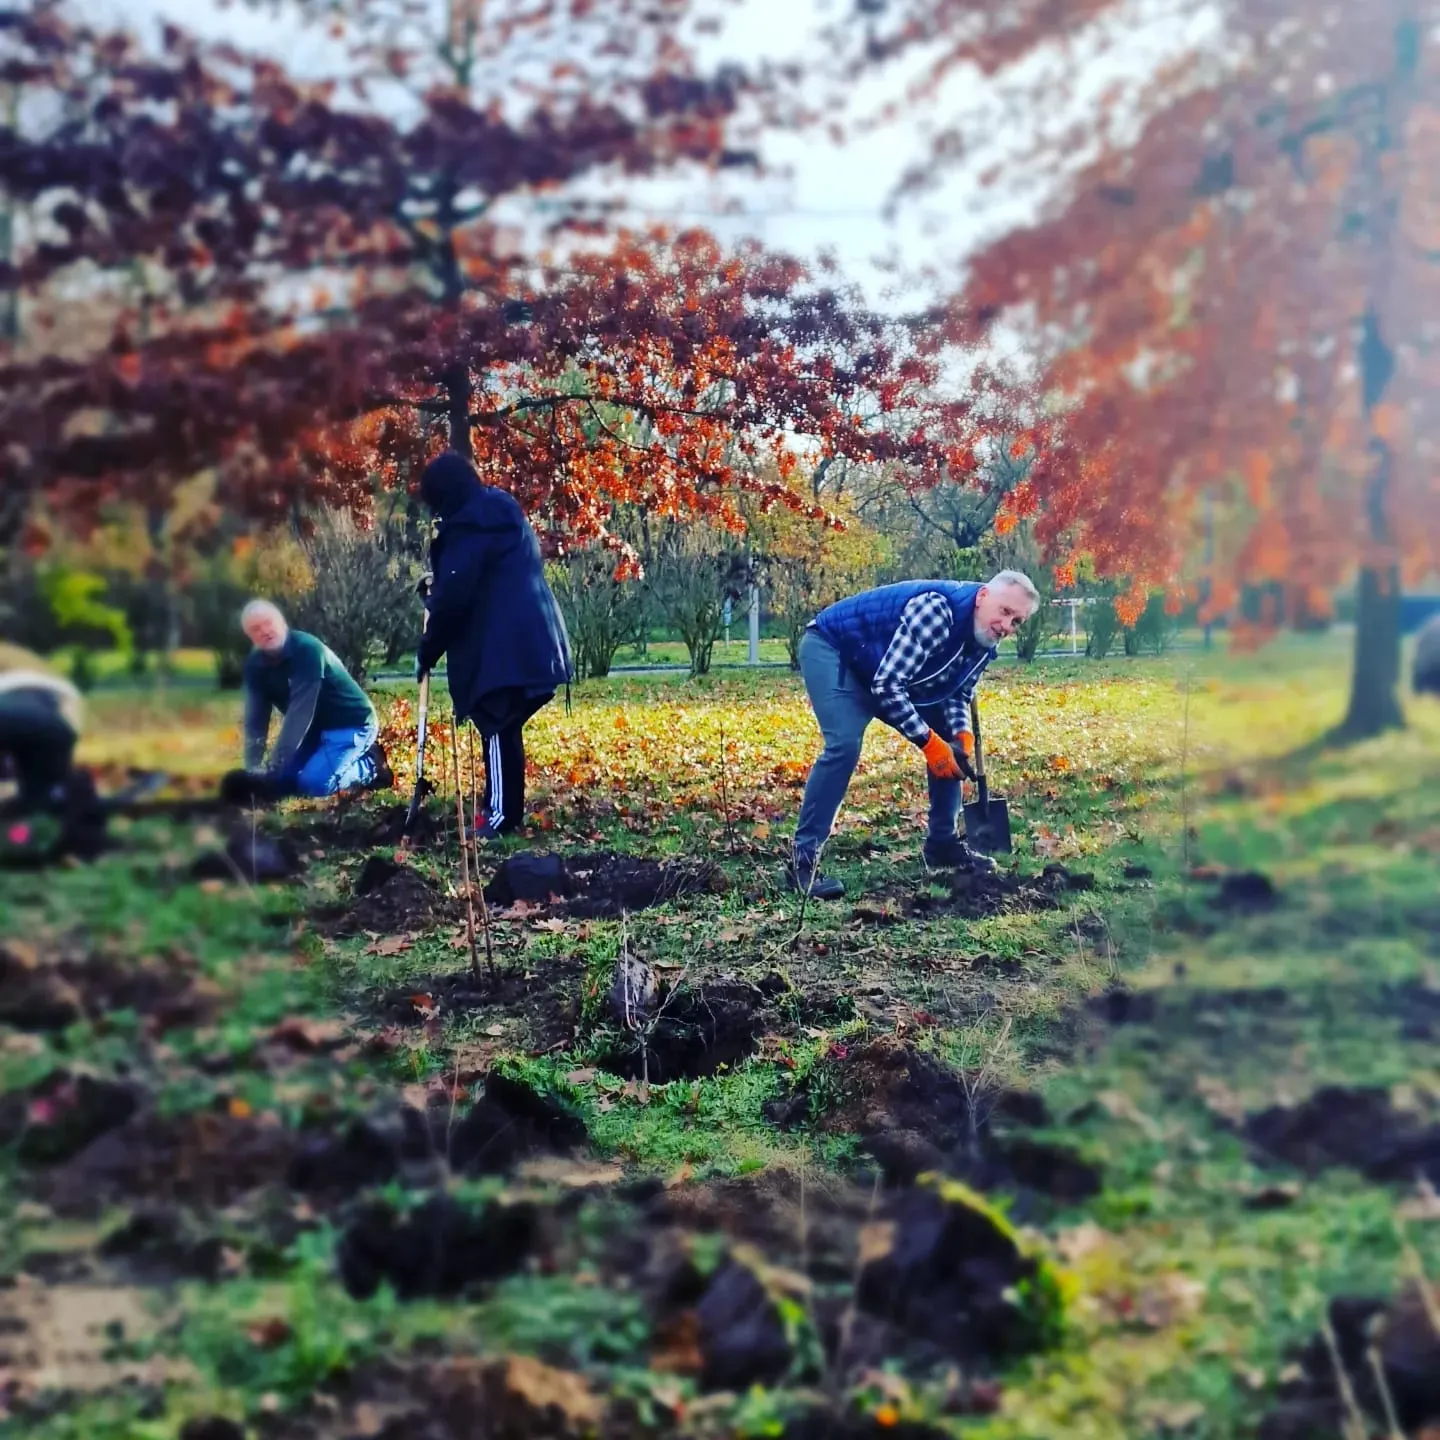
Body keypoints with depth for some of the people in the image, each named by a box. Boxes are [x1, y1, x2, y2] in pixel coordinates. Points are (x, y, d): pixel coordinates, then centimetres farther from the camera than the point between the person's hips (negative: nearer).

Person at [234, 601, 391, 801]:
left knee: (313, 782, -25)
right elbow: (256, 718, -5)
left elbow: (300, 711, -32)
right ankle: (352, 761, 15)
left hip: (351, 724, -8)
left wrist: (273, 766, -34)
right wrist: (252, 768, -17)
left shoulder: (307, 649, -28)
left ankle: (369, 766, 1)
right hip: (317, 727, 8)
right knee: (281, 777, -1)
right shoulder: (255, 664, -6)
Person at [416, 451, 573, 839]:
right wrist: (436, 593, 19)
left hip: (500, 648, -9)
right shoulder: (505, 513, 19)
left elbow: (455, 594, -14)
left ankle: (500, 814, -8)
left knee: (497, 730, -7)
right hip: (531, 641, 9)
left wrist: (428, 649, -3)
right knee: (506, 729, 12)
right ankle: (508, 811, 15)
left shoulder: (469, 525, -11)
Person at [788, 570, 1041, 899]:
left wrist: (962, 733, -17)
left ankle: (943, 844, 16)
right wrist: (928, 741, -33)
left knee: (950, 742, 4)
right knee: (844, 745, -29)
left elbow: (957, 692, 4)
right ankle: (803, 858, -22)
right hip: (832, 649, -9)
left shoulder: (984, 639, -6)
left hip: (893, 670, 9)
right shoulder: (937, 611, -34)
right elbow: (887, 684, -35)